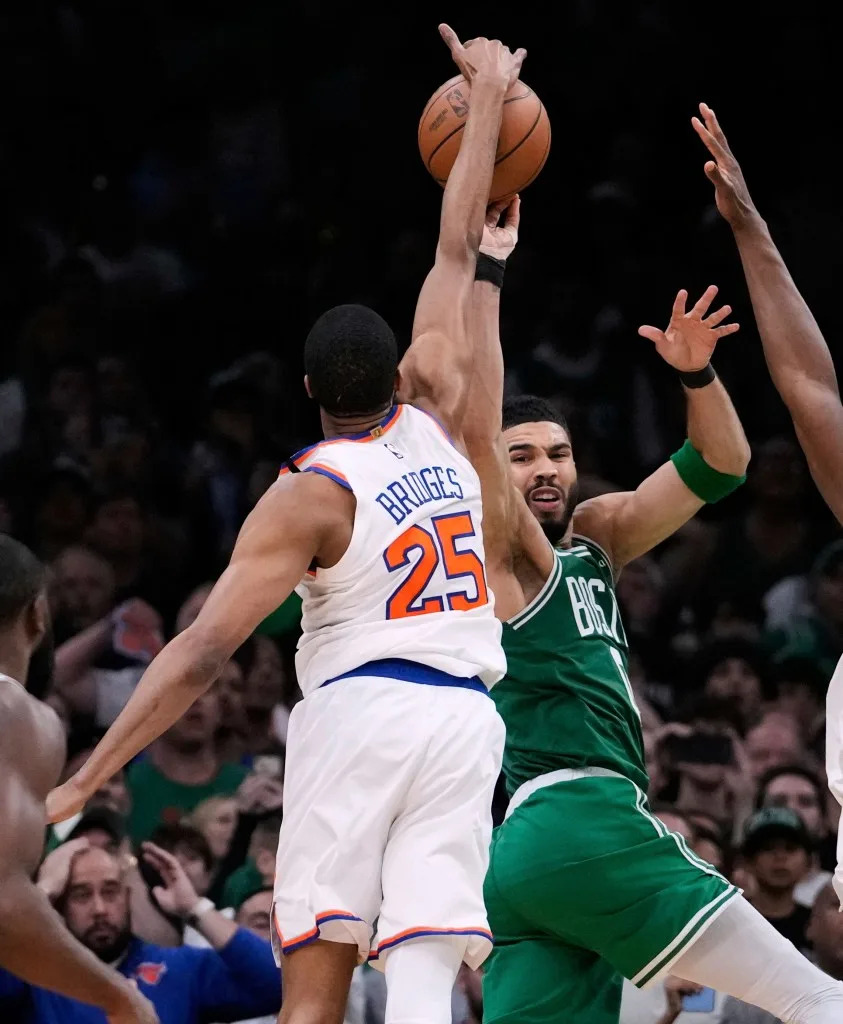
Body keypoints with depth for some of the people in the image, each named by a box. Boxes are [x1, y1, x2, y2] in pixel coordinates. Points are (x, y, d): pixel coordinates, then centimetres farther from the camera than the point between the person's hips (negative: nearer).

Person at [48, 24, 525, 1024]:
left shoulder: (309, 496, -3)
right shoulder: (435, 423, 9)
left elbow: (203, 649, -11)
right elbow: (456, 255, 20)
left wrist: (84, 780, -12)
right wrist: (487, 101, 32)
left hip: (357, 711, -3)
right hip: (462, 716, 4)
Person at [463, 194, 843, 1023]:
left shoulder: (592, 540, 22)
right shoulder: (505, 550, 1)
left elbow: (719, 466, 20)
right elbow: (475, 426, -16)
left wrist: (695, 372, 2)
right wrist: (486, 273, -15)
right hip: (581, 822, -9)